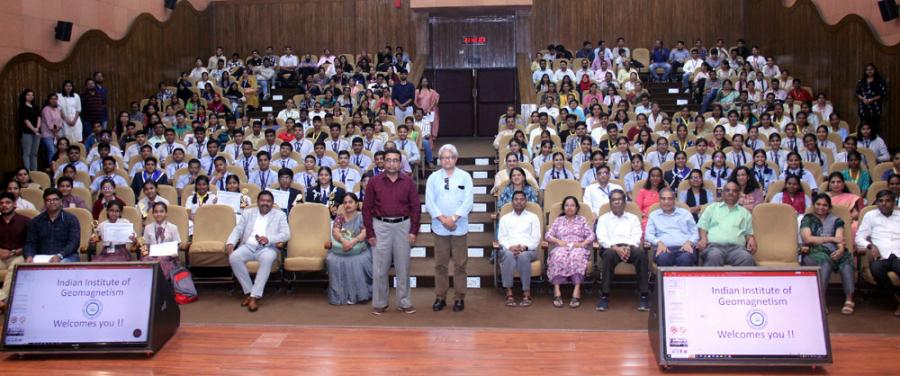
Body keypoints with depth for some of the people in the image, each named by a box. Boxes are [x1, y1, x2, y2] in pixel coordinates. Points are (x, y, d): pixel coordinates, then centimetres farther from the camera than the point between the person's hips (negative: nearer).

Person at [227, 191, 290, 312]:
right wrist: (230, 242, -8)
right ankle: (248, 291, -17)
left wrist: (269, 238, -16)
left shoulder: (280, 215, 11)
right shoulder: (248, 213, 19)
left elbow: (286, 234, 0)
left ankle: (255, 296, -34)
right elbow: (238, 230, 13)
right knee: (233, 257, -29)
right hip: (248, 246, 3)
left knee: (267, 259, -38)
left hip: (267, 248, -2)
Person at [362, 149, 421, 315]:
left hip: (403, 226, 1)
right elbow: (366, 208, 1)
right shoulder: (374, 182, -1)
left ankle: (404, 302, 19)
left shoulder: (408, 182, 1)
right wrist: (370, 233, -3)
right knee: (380, 268, 4)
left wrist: (413, 231, -3)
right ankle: (379, 303, 15)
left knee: (403, 267, 8)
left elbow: (416, 207, 3)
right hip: (381, 226, 0)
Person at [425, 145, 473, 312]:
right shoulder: (433, 177, 6)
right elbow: (429, 202, 0)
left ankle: (459, 298, 11)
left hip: (459, 226, -1)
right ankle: (440, 297, 15)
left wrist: (454, 218, -13)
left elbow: (468, 201, -4)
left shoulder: (465, 176, 4)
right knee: (440, 264, 6)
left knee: (460, 264, 2)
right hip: (439, 227, 1)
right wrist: (443, 218, -13)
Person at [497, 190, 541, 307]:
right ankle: (509, 293, -34)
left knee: (523, 256, -37)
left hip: (528, 249, -1)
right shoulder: (505, 218, 21)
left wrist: (524, 247, -13)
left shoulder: (533, 217, 18)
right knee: (508, 255, -36)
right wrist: (510, 247, -12)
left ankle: (526, 293, -31)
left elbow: (536, 238, 7)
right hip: (509, 248, 1)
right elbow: (501, 237, 9)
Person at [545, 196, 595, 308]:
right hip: (561, 248, 1)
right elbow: (548, 235, 14)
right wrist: (558, 241, -5)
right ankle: (557, 292, -42)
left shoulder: (582, 220, 23)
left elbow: (591, 235, 10)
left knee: (577, 257, -38)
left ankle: (577, 292, -46)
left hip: (578, 248, -1)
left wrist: (582, 244, -9)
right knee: (558, 257, -37)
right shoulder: (558, 220, 25)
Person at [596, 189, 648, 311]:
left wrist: (629, 247, -14)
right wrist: (616, 248, -15)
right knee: (609, 254, -39)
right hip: (611, 248, -1)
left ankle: (644, 296, -31)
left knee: (641, 253, -34)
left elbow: (636, 237, 9)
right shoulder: (603, 218, 20)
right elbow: (602, 237, 4)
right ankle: (604, 296, -36)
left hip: (630, 247, 1)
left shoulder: (633, 218, 24)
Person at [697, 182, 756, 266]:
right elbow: (703, 226, 16)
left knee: (748, 258, -35)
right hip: (714, 245, -1)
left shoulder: (744, 212, 30)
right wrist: (703, 239, -5)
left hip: (736, 247, 1)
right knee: (714, 256, -40)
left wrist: (751, 240, 0)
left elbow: (749, 233, 24)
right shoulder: (712, 208, 26)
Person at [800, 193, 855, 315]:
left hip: (832, 252, 2)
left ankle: (849, 299, -39)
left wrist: (841, 249, -20)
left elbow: (840, 238, 3)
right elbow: (807, 238, -1)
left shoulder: (836, 220, 20)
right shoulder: (807, 219, 16)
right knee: (826, 260, -36)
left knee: (846, 258, -33)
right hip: (813, 253, -2)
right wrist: (831, 239, -4)